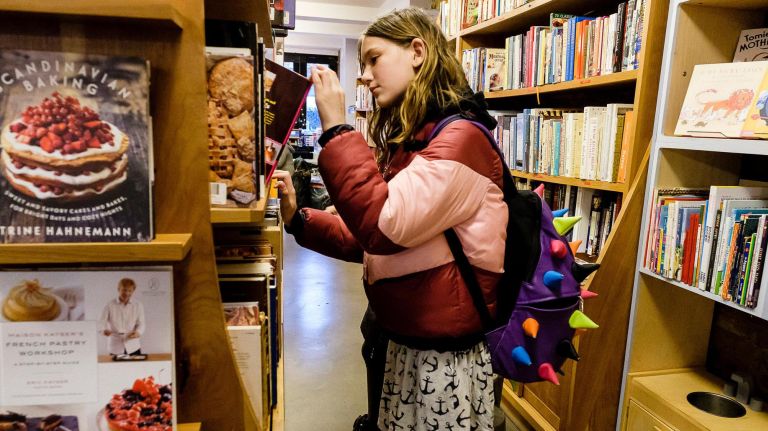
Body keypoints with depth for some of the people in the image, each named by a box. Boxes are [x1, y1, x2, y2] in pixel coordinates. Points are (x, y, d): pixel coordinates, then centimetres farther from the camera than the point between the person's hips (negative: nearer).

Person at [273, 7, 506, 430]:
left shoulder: (461, 138, -18)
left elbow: (384, 225, -31)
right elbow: (368, 240, 11)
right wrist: (298, 218, -1)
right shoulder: (406, 142, 10)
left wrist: (335, 129, -24)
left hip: (445, 355, -8)